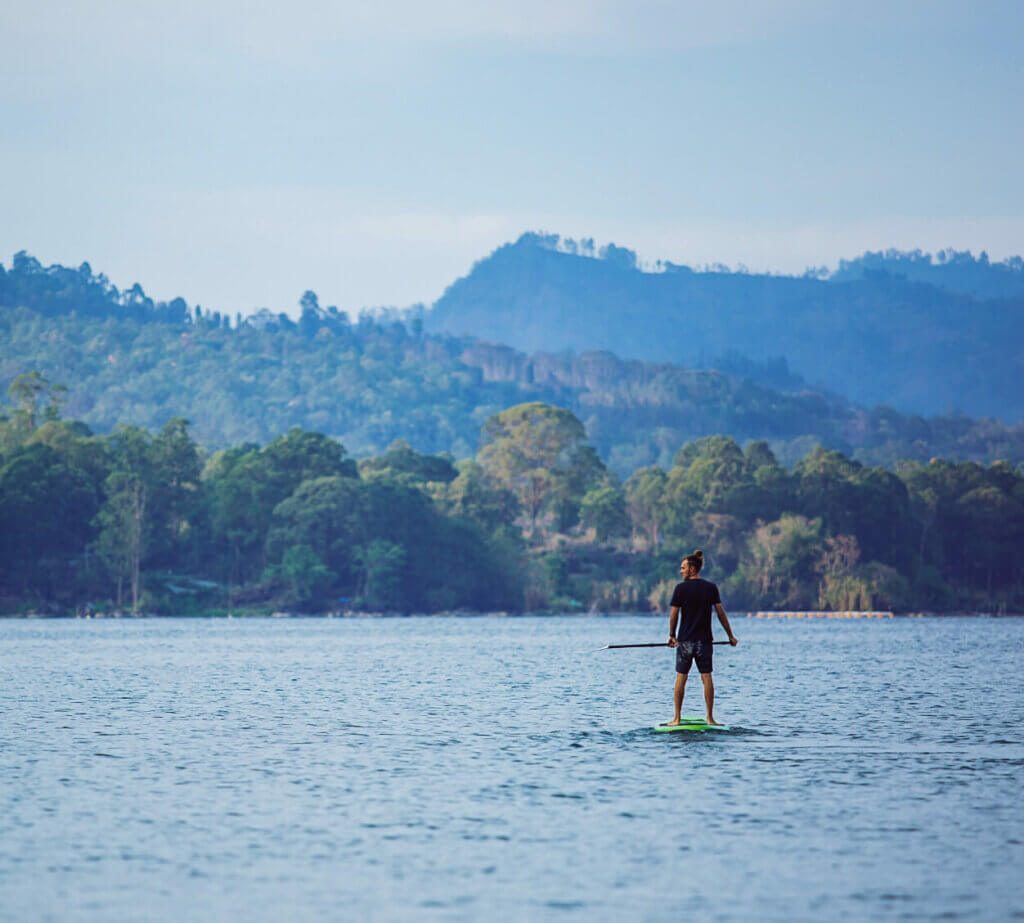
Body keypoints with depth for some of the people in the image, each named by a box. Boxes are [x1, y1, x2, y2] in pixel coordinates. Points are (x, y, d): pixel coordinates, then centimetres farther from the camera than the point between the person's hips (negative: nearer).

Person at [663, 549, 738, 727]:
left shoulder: (681, 588, -6)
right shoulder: (711, 587, 1)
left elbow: (674, 615, -5)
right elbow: (720, 613, 1)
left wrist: (672, 635, 9)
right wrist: (731, 636, 8)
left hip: (685, 640, -2)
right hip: (704, 640, 2)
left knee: (681, 678, 4)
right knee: (706, 678, 3)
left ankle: (677, 718, 5)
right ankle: (710, 718, 2)